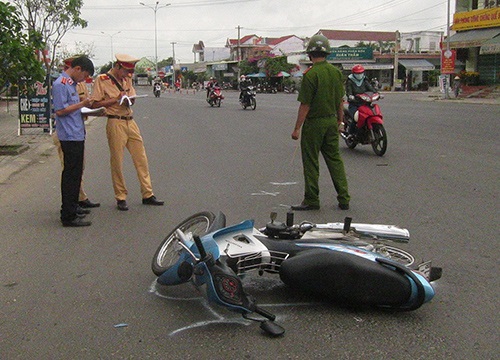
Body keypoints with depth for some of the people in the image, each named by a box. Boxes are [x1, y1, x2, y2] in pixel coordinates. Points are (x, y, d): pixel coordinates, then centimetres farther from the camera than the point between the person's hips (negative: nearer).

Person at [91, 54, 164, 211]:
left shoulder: (127, 80, 16)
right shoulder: (102, 80, -5)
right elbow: (96, 103, -9)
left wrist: (129, 100, 1)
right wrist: (117, 99, -15)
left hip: (131, 122, 7)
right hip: (115, 123, -6)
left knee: (141, 159, 6)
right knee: (117, 162, 0)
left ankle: (147, 194, 13)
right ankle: (121, 198, 10)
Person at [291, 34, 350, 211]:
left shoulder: (310, 74, -16)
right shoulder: (336, 72, 4)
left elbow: (305, 105, -16)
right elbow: (340, 101, 11)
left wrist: (297, 128, -11)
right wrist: (339, 120, 23)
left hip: (314, 123, -6)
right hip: (331, 121, 6)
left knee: (311, 162, 3)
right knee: (334, 159, 12)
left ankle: (311, 200, 10)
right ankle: (343, 198, 13)